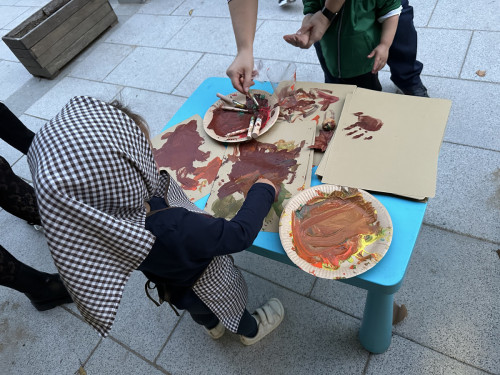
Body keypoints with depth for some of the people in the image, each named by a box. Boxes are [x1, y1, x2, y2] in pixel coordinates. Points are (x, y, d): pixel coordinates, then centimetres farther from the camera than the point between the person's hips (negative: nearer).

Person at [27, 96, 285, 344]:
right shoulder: (173, 230, -51)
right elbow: (240, 234, -36)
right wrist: (263, 191, -23)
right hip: (209, 290, -5)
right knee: (231, 308, 30)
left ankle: (212, 326, 70)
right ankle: (251, 331, 63)